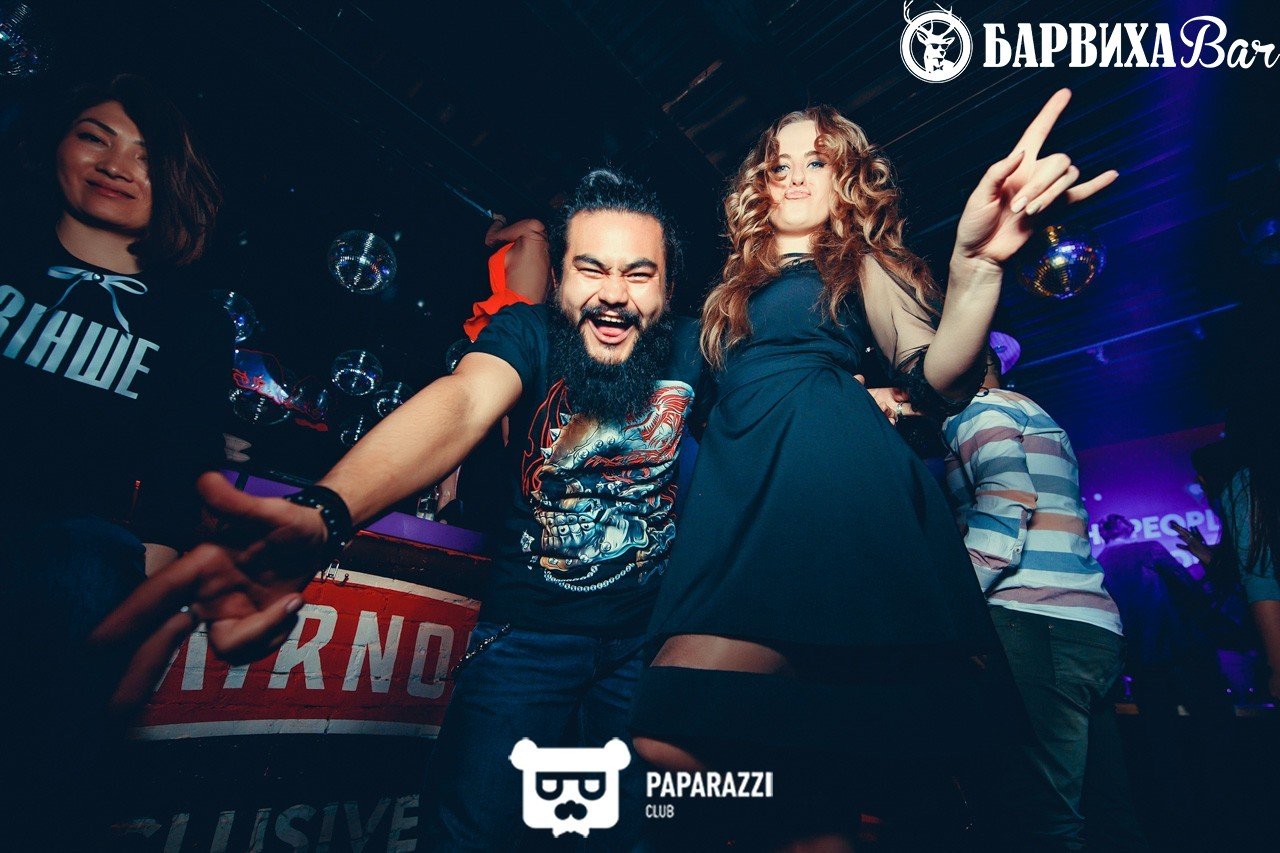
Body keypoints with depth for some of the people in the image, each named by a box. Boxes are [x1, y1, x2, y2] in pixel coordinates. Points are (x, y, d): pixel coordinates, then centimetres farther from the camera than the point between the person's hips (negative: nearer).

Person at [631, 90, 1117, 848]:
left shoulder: (862, 261, 17)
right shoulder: (738, 283, 31)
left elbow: (940, 380, -1)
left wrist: (976, 263, -17)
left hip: (833, 480, -5)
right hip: (743, 484, 6)